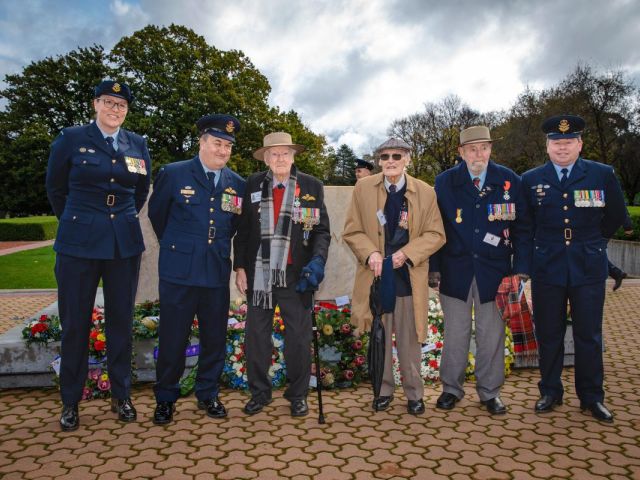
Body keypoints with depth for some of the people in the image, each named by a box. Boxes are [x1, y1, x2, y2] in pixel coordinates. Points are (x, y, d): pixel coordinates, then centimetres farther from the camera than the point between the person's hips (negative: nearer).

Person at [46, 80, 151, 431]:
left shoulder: (138, 145, 7)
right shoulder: (71, 139, 0)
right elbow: (55, 188, 10)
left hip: (125, 243, 3)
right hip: (79, 241, -2)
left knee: (121, 320, 8)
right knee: (75, 322, 4)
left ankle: (121, 396, 22)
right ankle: (70, 402, 19)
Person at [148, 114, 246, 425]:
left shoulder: (237, 184, 5)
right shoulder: (173, 174, -2)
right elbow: (157, 214, 10)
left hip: (218, 272, 3)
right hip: (179, 271, -3)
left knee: (215, 338, 10)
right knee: (172, 338, 5)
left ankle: (208, 394, 28)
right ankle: (165, 398, 23)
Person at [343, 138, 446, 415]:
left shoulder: (425, 192, 0)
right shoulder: (363, 188, 1)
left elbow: (435, 234, 0)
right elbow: (351, 231, 2)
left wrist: (407, 253, -15)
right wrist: (370, 253, -16)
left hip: (408, 277, -1)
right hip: (375, 275, 1)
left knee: (410, 341, 9)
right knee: (379, 338, 12)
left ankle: (414, 393, 26)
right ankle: (384, 390, 29)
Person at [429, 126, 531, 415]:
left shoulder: (510, 181, 1)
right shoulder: (444, 182, 1)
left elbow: (522, 227, 3)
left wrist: (521, 268, -4)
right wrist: (434, 267, -3)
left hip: (493, 271, 0)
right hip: (455, 271, 0)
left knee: (491, 334, 8)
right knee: (455, 332, 8)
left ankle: (489, 392, 24)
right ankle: (451, 388, 24)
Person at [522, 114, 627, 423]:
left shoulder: (603, 175, 0)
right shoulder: (531, 180, 3)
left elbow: (616, 216, 12)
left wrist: (592, 242, 15)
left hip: (588, 267, 0)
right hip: (546, 267, 1)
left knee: (589, 335, 6)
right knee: (548, 334, 8)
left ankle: (591, 398, 21)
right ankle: (550, 392, 23)